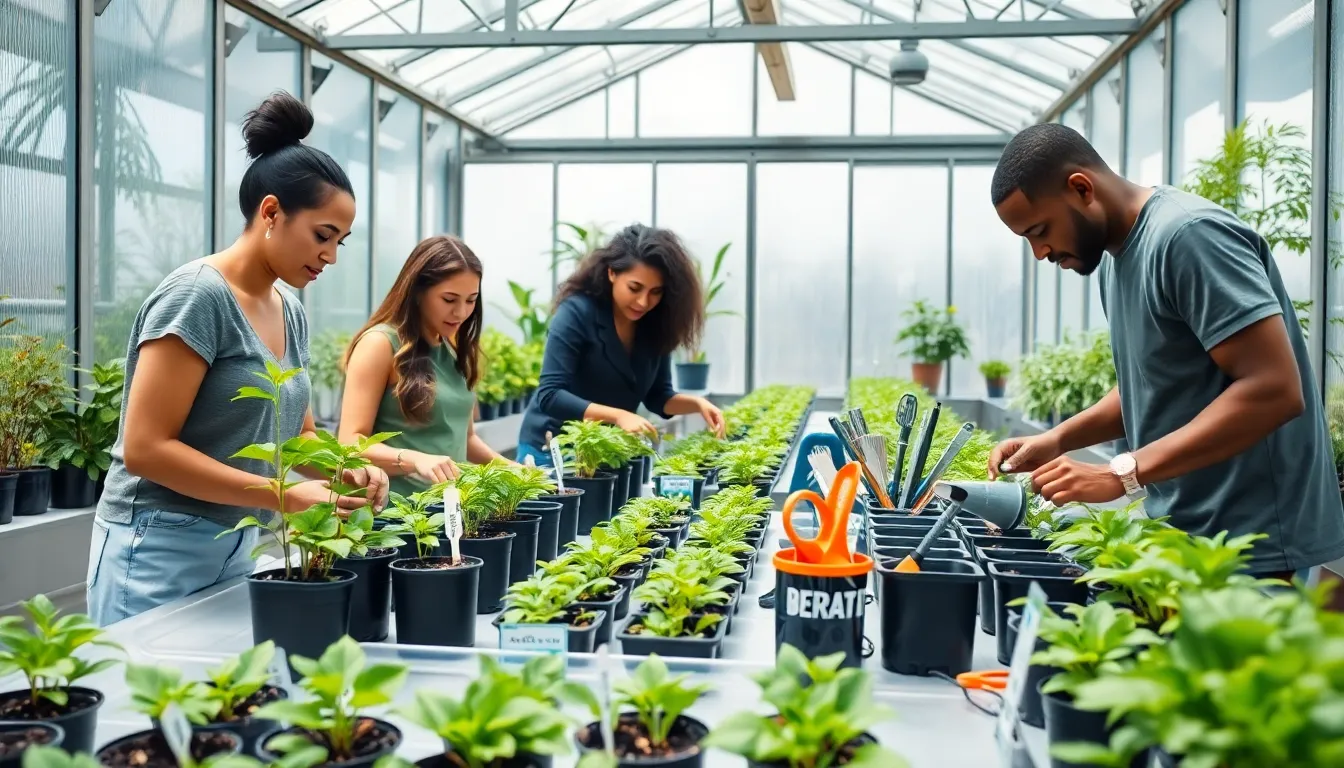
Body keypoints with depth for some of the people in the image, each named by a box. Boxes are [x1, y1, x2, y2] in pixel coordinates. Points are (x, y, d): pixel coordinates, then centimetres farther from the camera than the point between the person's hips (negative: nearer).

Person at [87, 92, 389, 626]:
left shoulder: (291, 312, 7)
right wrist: (285, 497, -23)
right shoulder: (197, 294, -17)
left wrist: (345, 470, -6)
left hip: (236, 547, 8)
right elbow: (144, 447, -20)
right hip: (159, 551, -8)